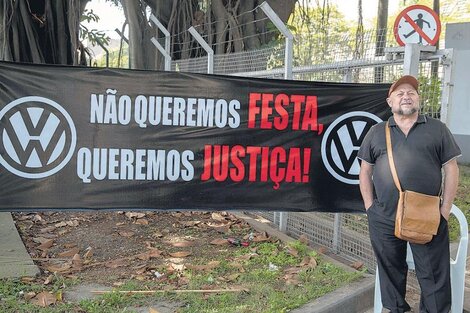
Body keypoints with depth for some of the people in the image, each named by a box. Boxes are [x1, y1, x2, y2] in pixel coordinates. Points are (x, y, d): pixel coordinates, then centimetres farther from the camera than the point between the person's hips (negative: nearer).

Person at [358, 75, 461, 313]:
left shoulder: (437, 129, 5)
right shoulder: (376, 132, 9)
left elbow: (450, 169, 3)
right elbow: (365, 171, 11)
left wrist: (445, 210, -3)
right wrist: (369, 206, 2)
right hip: (384, 219, 2)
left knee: (434, 273, 4)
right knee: (390, 269, 14)